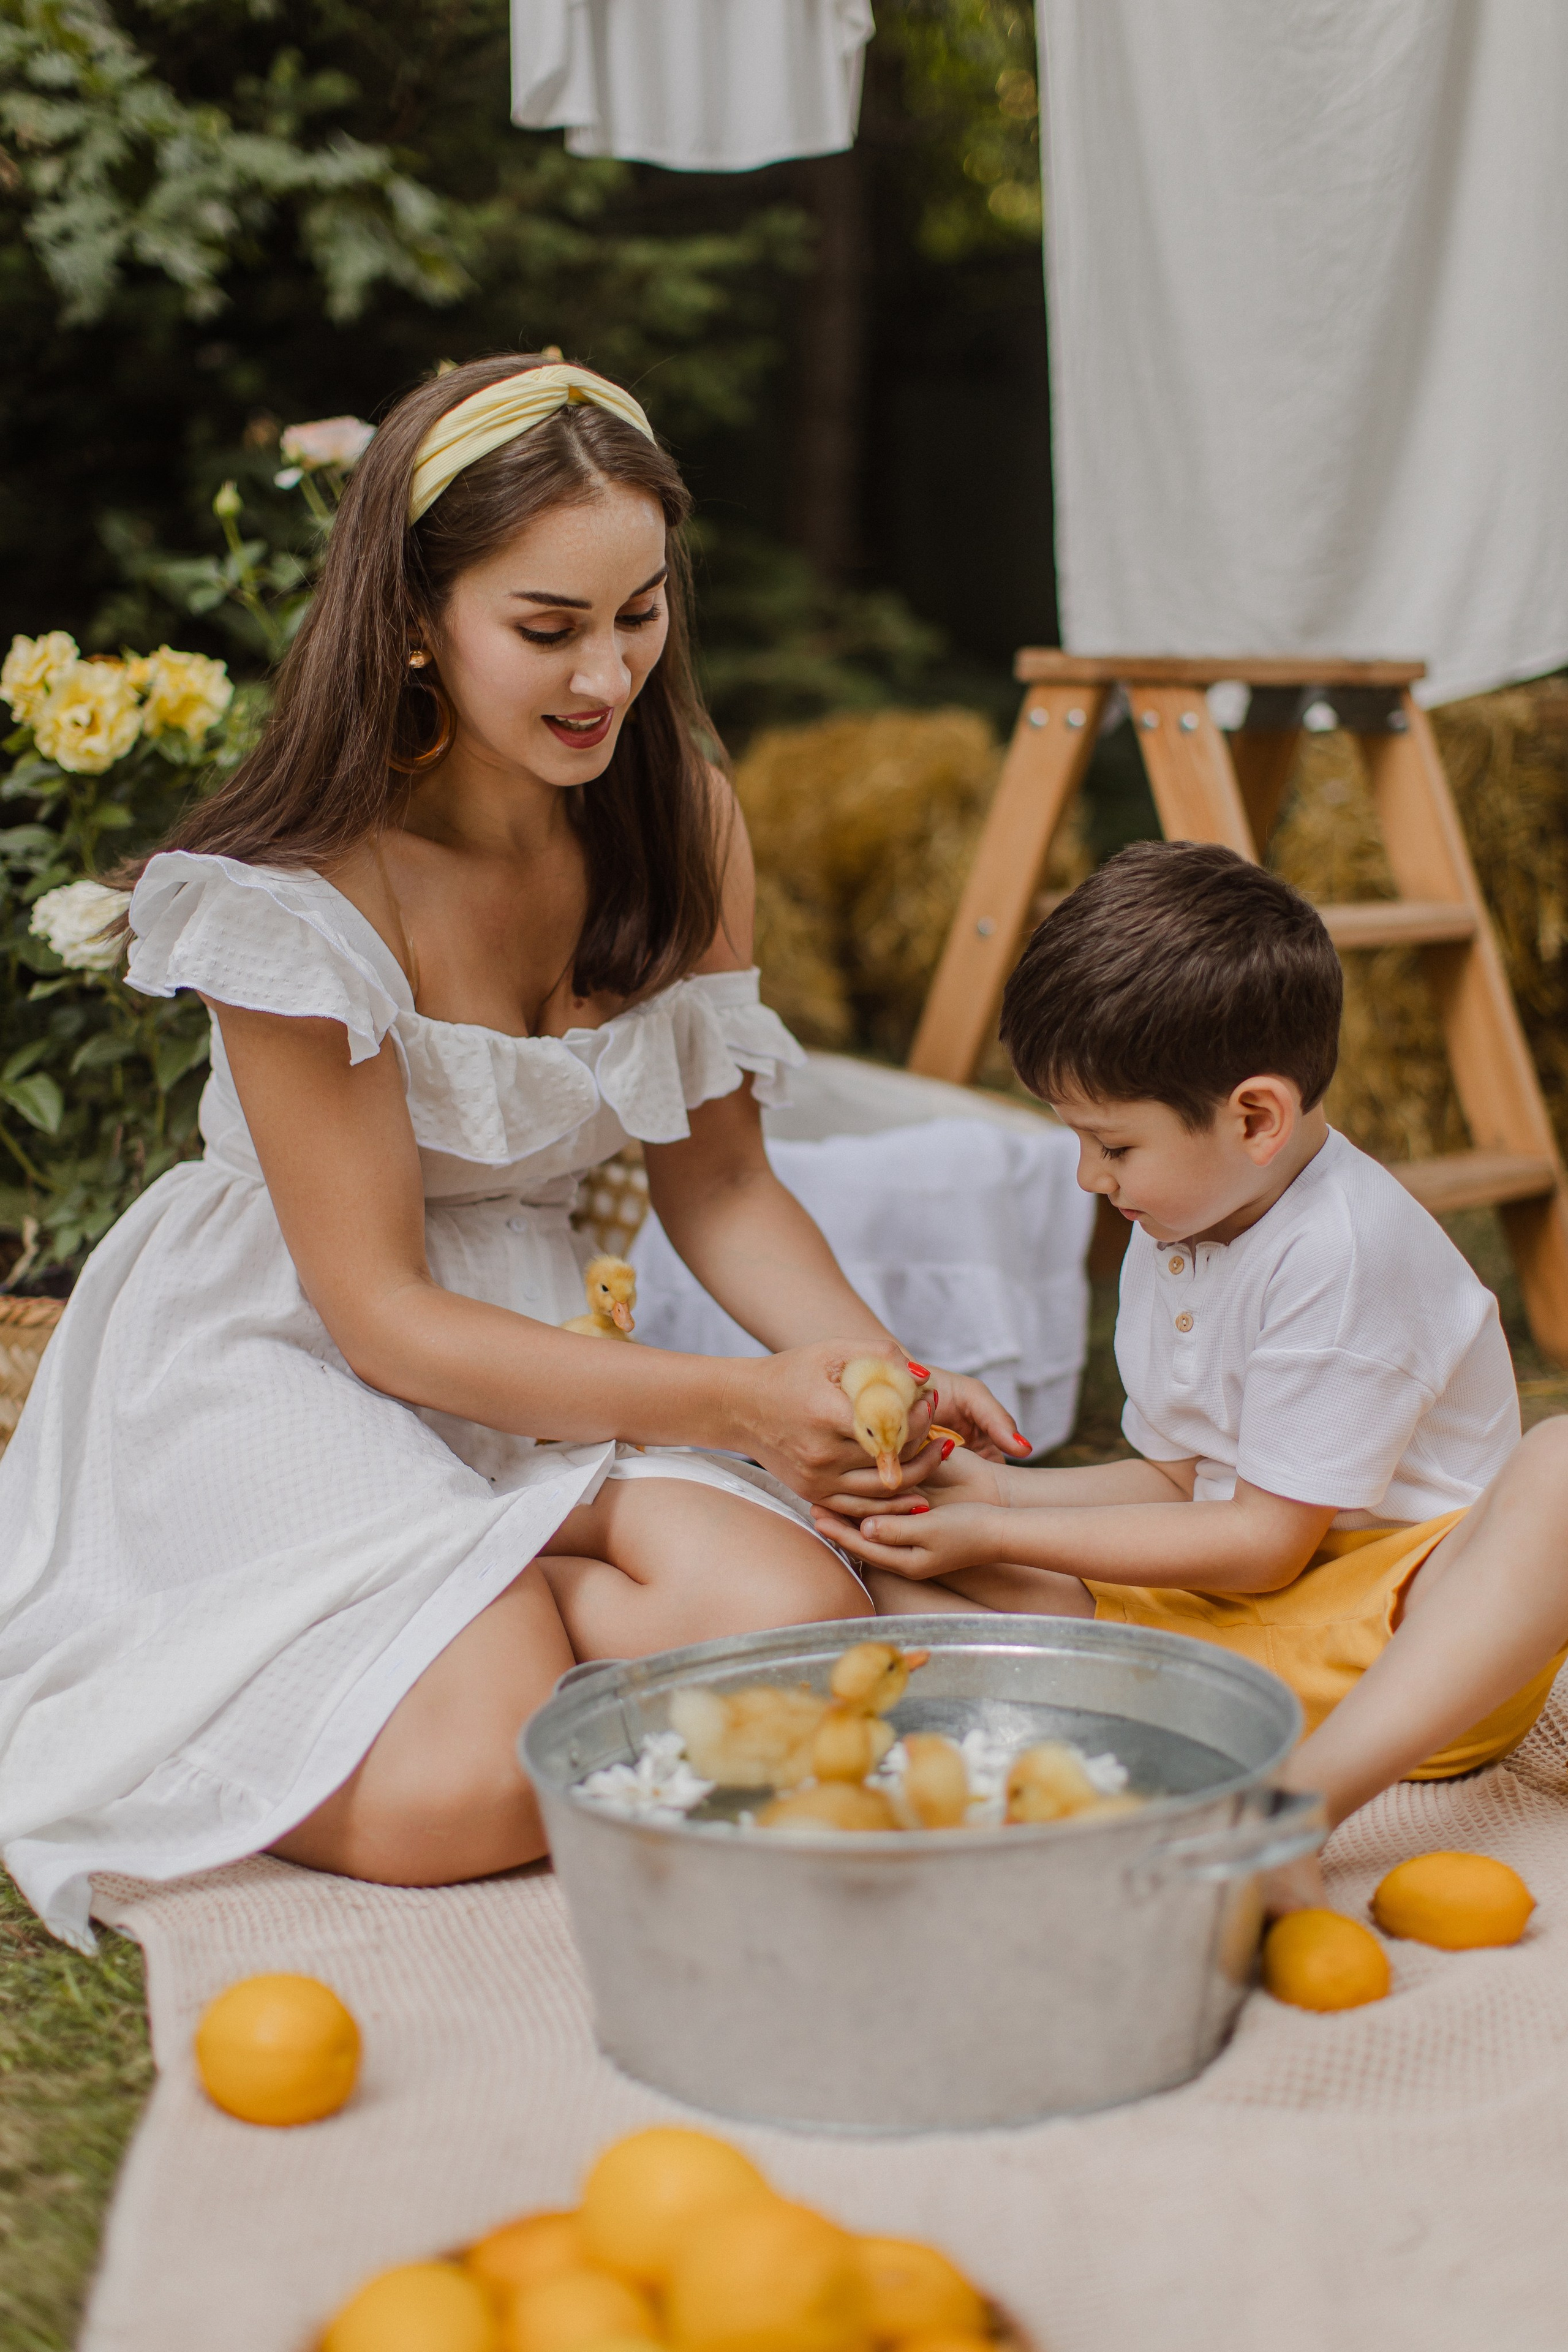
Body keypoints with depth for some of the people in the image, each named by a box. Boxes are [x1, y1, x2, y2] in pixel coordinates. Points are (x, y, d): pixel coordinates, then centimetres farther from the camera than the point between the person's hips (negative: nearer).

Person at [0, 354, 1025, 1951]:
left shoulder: (680, 824, -4)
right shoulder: (299, 899, -21)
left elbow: (717, 1180, 4)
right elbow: (384, 1315, -18)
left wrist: (877, 1377, -16)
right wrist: (741, 1406, -27)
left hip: (533, 1345, 5)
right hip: (285, 1381, -5)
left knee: (797, 1631, -22)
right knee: (470, 1789, -27)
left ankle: (491, 1620, 3)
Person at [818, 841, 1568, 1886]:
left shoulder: (1340, 1250, -19)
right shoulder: (1172, 1234, 8)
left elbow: (1266, 1543, -17)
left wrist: (1001, 1533, -13)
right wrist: (992, 1489, 0)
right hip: (1213, 1621, 8)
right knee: (895, 1563, -5)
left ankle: (1302, 1800, -51)